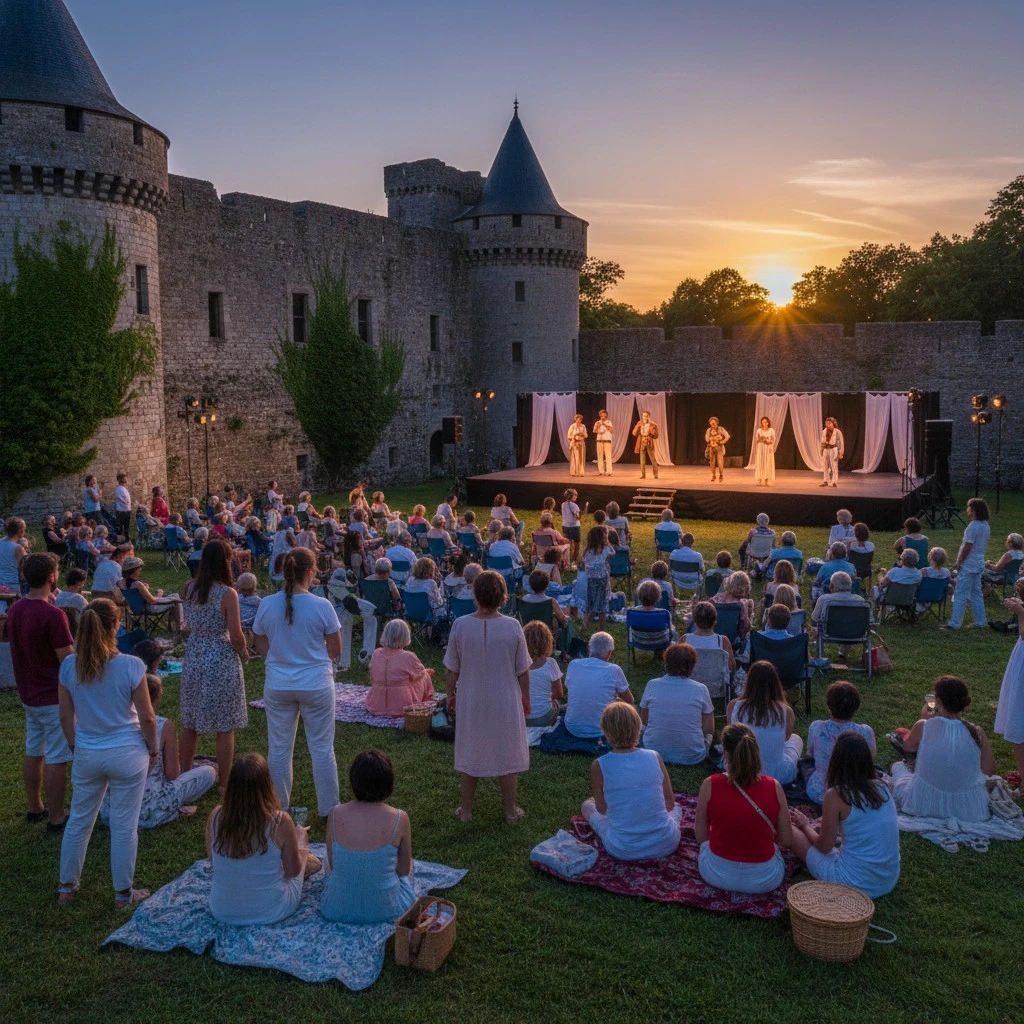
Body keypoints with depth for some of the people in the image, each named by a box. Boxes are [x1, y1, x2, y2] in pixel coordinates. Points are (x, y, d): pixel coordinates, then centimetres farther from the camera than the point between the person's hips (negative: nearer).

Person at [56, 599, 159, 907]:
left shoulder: (69, 665, -7)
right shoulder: (131, 666, -18)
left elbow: (66, 716, 3)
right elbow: (147, 717, -11)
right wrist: (153, 749, 5)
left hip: (86, 755, 3)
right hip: (127, 754, -3)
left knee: (79, 820, 21)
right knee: (124, 825, 9)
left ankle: (66, 887, 36)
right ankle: (123, 894, 23)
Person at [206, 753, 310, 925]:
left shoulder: (216, 816, -15)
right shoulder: (279, 822, -24)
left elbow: (213, 862, 3)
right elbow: (293, 871, -9)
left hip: (222, 912, 3)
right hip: (271, 913, -3)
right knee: (300, 833, 22)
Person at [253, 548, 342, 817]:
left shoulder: (267, 605, -7)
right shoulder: (322, 606, -15)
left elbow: (260, 645, 5)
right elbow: (335, 650, -6)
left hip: (278, 686, 3)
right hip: (316, 684, -2)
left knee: (279, 749, 15)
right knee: (322, 749, 10)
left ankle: (278, 808, 27)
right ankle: (328, 809, 21)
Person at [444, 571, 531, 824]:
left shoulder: (460, 625, -16)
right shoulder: (512, 627, -17)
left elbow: (451, 670, -7)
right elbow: (523, 671, -7)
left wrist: (450, 696, 10)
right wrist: (526, 699, 10)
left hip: (470, 703, 1)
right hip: (506, 703, -1)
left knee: (469, 755, 17)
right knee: (507, 755, 15)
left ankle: (466, 810, 30)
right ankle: (511, 811, 27)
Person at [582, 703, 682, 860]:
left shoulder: (599, 766, -13)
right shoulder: (654, 757, -8)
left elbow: (602, 809, 1)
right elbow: (670, 804, 2)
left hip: (623, 851, -2)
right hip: (666, 844, 2)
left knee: (587, 805, 24)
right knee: (676, 807, 35)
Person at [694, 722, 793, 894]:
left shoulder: (710, 786, -16)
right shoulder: (774, 787, -13)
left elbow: (701, 836, -4)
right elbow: (786, 840, -4)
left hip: (717, 875, -1)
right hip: (765, 880, 1)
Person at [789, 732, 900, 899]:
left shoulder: (836, 795, -17)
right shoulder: (881, 787, 0)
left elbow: (824, 846, -7)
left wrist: (805, 825, 13)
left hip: (856, 883, -6)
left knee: (792, 831, 7)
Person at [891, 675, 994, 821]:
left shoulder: (923, 727, -19)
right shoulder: (977, 733, -15)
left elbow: (908, 747, 4)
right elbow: (989, 772, -4)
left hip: (923, 804, -2)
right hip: (968, 809, 2)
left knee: (898, 765, 30)